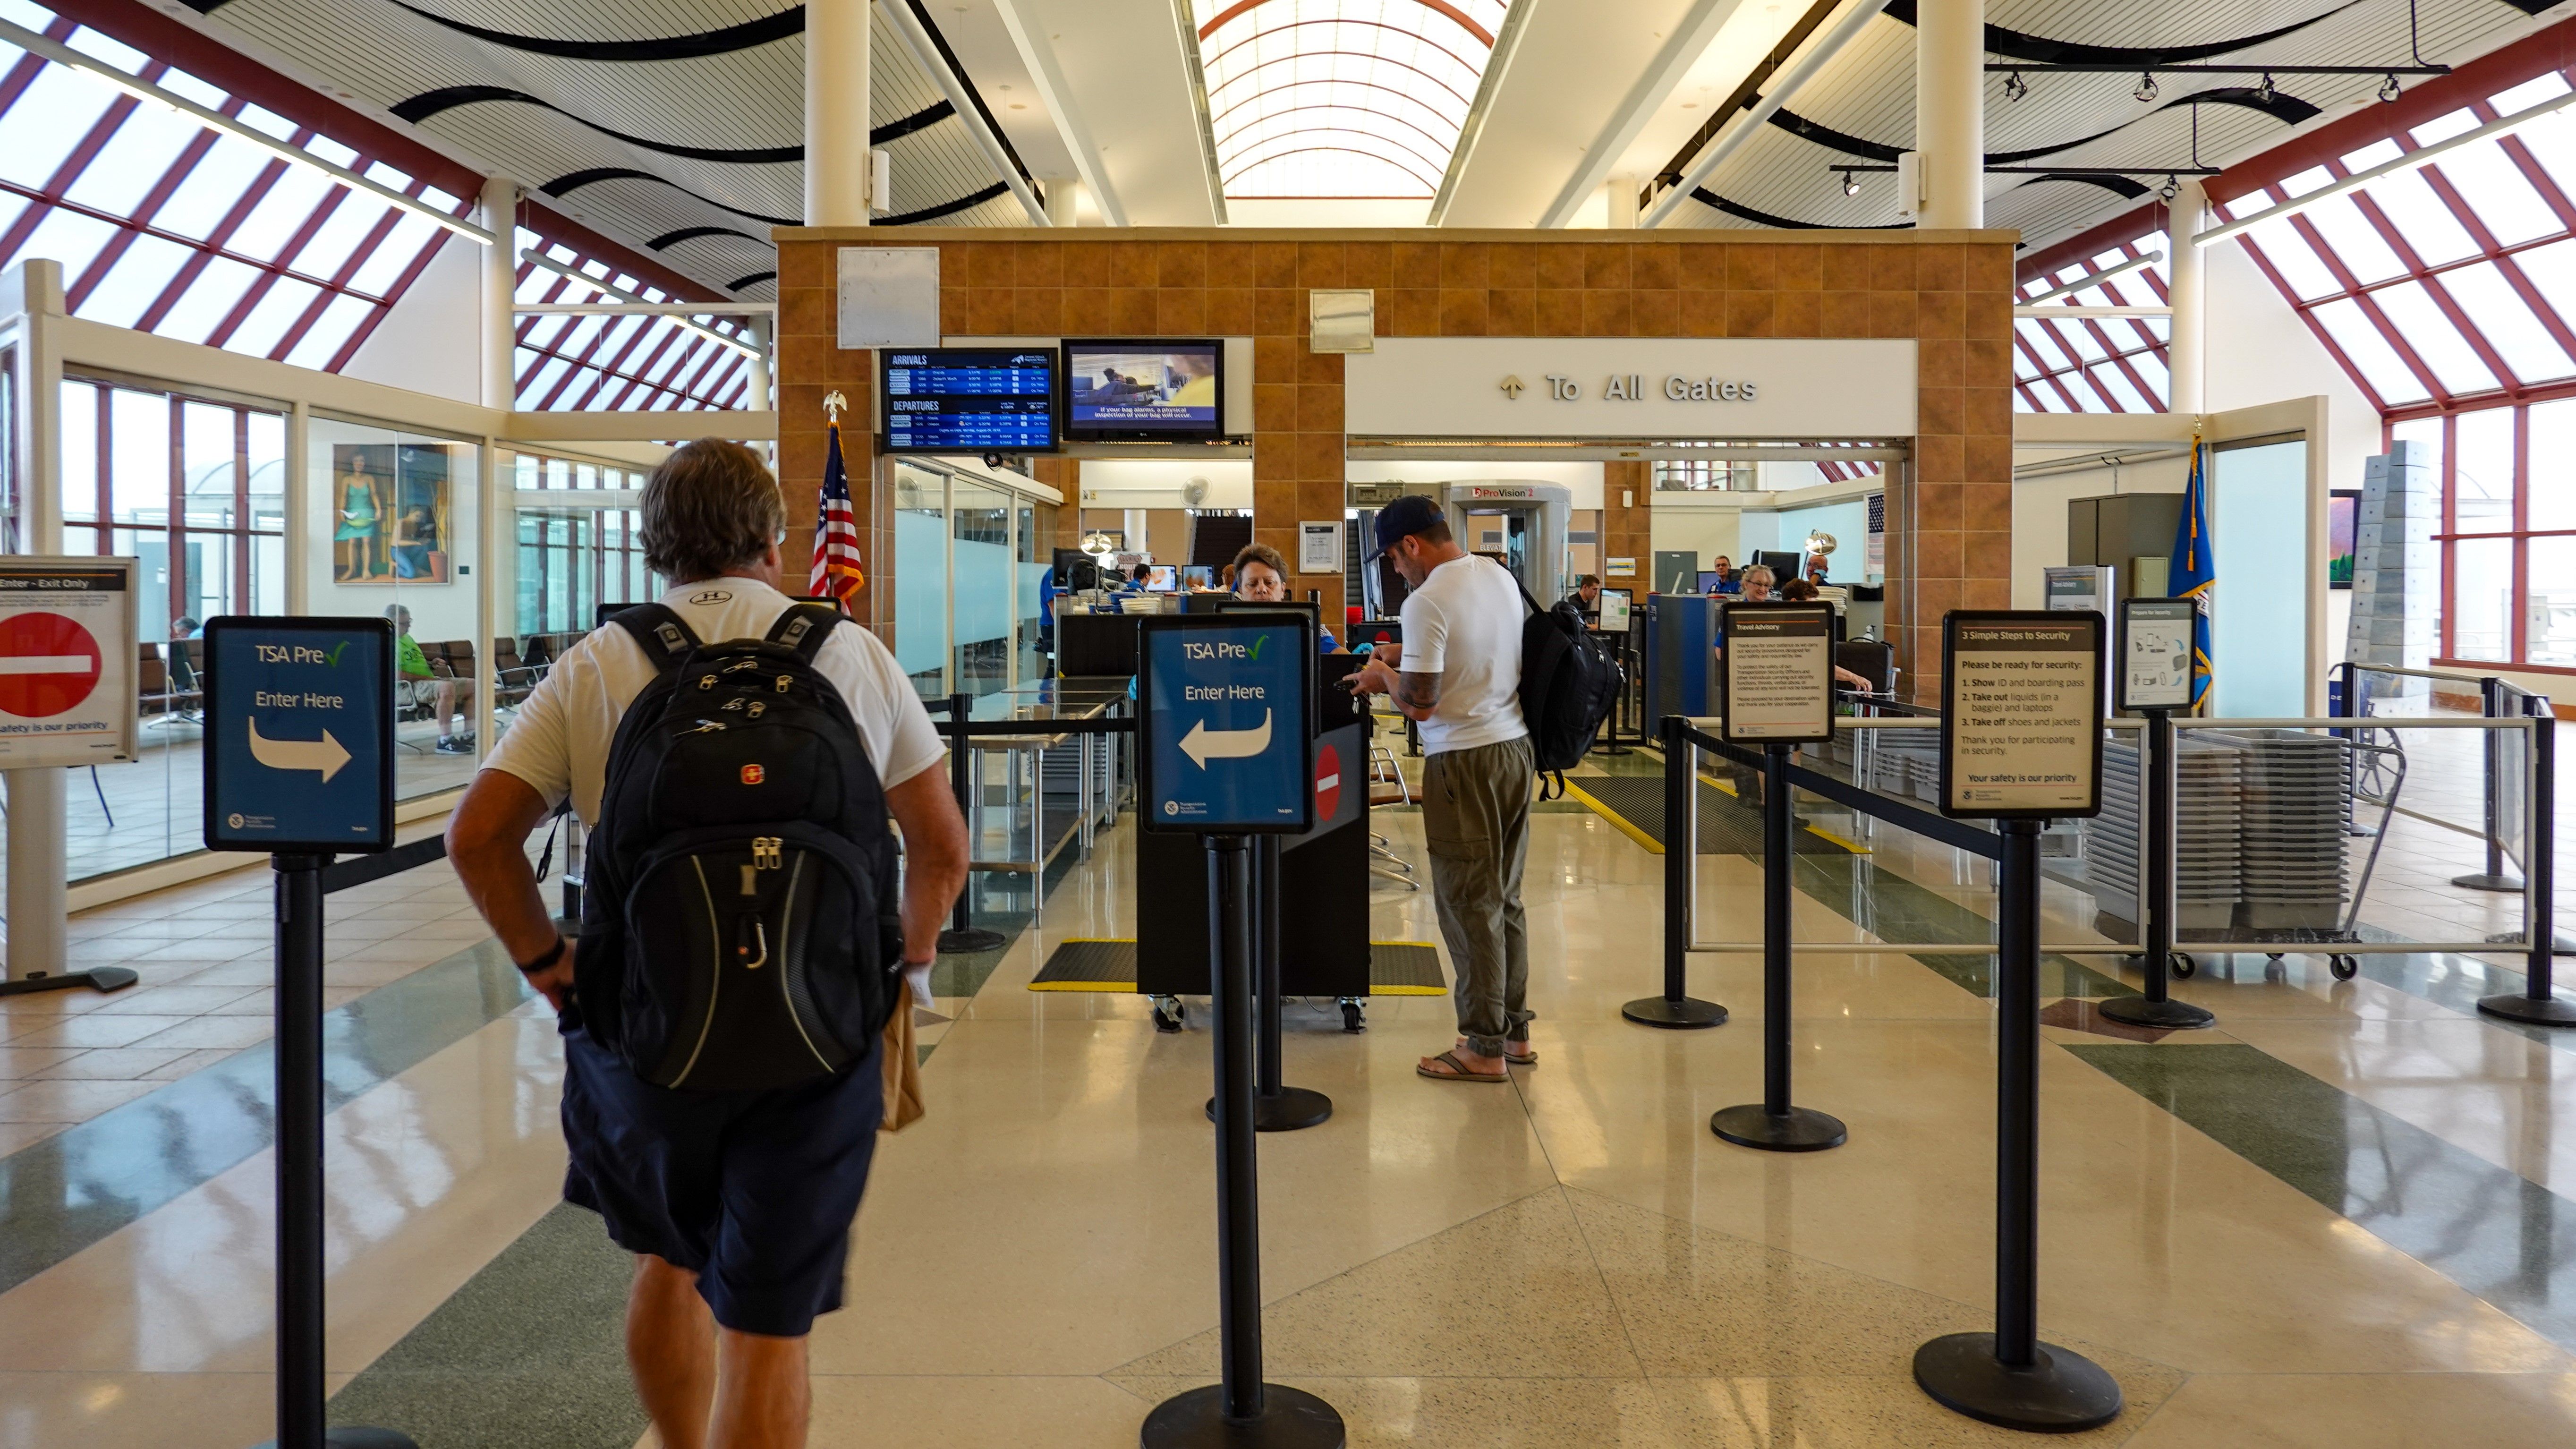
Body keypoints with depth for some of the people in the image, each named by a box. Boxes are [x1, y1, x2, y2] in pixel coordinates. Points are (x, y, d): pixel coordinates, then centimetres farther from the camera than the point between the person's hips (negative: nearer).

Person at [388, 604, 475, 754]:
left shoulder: (407, 637, 21)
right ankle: (444, 740, -38)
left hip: (429, 680, 10)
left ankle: (469, 734, 5)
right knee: (447, 687, -38)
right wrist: (426, 678, -18)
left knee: (472, 685, 7)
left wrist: (432, 664, 15)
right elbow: (396, 674, -21)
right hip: (412, 687, -10)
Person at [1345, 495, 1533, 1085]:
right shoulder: (1502, 577, 8)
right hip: (1517, 748, 8)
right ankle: (1513, 1030, 23)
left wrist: (1382, 677, 3)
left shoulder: (1426, 602, -17)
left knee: (1470, 904, 0)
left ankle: (1484, 1047, 7)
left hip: (1465, 760, -8)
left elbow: (1421, 704, -17)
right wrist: (1400, 670, 22)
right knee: (1504, 898, 15)